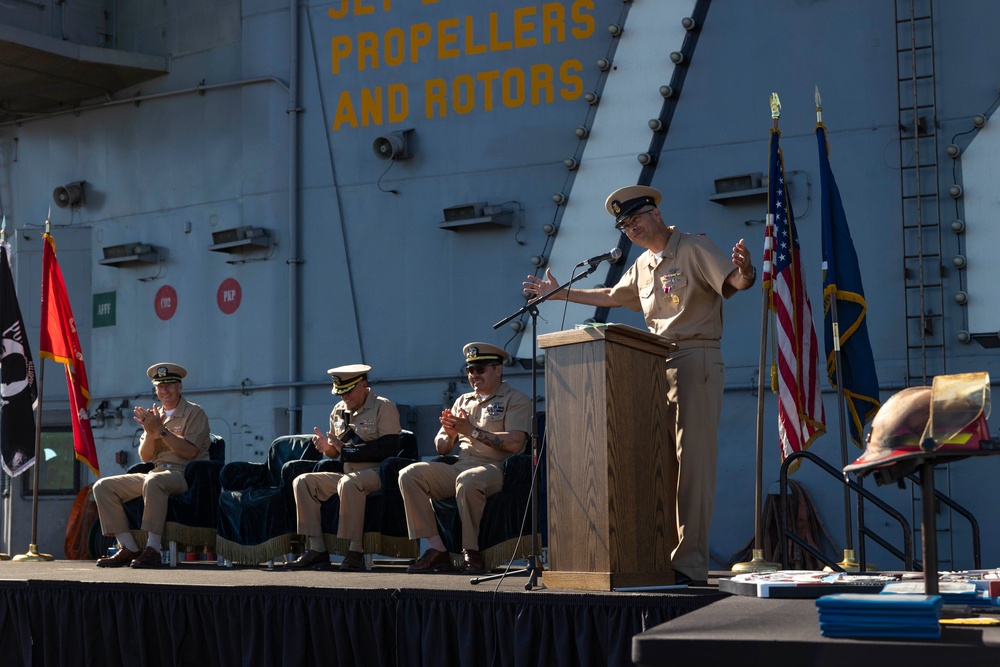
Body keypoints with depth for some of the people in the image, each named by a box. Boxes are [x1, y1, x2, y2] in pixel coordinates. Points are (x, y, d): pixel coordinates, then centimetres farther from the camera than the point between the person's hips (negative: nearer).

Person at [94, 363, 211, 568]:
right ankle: (128, 548, -15)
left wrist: (161, 430, -16)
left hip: (185, 474, -7)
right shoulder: (154, 415, 19)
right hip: (156, 473, 7)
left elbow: (190, 451, -13)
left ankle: (153, 550, -38)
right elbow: (145, 456, 12)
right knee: (103, 486, -8)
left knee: (153, 481, -41)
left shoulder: (194, 413, 1)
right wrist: (150, 432, -7)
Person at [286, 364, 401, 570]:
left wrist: (345, 449, -15)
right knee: (302, 482, -9)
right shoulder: (339, 411, 15)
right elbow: (336, 453, 22)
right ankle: (316, 549, -16)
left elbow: (389, 449, -17)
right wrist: (328, 447, -5)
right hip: (347, 474, 7)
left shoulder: (383, 407, -5)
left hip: (377, 474, -7)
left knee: (348, 482, -38)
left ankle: (356, 552, -34)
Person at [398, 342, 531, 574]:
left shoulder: (516, 400, 7)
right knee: (409, 474, -16)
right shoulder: (463, 401, 26)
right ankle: (437, 550, -20)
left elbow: (514, 443, -11)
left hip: (496, 469, -6)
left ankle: (471, 553, -24)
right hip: (459, 467, 6)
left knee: (467, 480, -40)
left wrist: (472, 431, -10)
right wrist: (450, 433, -2)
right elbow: (441, 448, 22)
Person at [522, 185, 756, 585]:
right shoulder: (642, 266, 20)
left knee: (692, 462, -11)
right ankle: (661, 555, 9)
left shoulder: (694, 249, -3)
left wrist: (744, 273, -41)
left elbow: (735, 281, -17)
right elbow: (612, 297, 37)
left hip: (695, 361, -8)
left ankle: (690, 564, -13)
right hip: (657, 365, 8)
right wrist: (560, 293, 40)